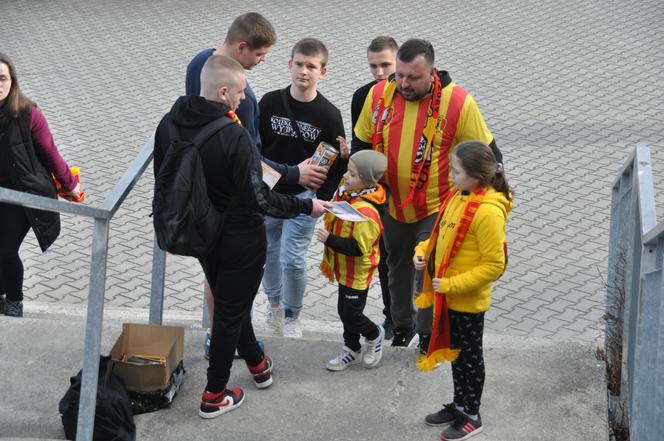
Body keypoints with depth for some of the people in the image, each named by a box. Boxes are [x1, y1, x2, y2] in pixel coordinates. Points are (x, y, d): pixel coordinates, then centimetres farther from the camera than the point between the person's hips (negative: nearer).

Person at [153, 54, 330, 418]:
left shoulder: (169, 124, -9)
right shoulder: (233, 137, -30)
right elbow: (259, 200, -27)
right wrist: (307, 206, -13)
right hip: (239, 240, -7)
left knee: (228, 302, 26)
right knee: (230, 311, 10)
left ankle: (256, 363, 45)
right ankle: (214, 395, 21)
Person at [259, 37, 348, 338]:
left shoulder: (328, 114, -12)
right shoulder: (270, 102, -6)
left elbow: (335, 162, -4)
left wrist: (323, 198, -12)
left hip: (303, 196, -3)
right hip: (267, 192, 3)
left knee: (292, 258, -6)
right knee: (269, 251, 15)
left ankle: (292, 315, 17)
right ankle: (274, 301, 40)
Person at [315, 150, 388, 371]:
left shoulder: (365, 212, -31)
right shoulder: (344, 194, -2)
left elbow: (358, 248, -31)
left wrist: (329, 239, -31)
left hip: (357, 273, -9)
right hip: (344, 269, 9)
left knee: (352, 315, 4)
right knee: (344, 310, 20)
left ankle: (375, 335, 32)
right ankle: (352, 349, 36)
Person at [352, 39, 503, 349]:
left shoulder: (458, 103, -20)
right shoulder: (379, 95, -10)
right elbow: (361, 144, 7)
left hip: (437, 207, -4)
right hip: (393, 205, 4)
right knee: (398, 268, 20)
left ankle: (428, 337, 21)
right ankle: (402, 328, 41)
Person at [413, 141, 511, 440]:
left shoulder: (488, 211, -27)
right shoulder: (459, 196, -1)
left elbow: (494, 266, -24)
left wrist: (451, 284, -23)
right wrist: (423, 251, -1)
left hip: (468, 301, -8)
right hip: (447, 295, 8)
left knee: (469, 356, 10)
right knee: (455, 352, 22)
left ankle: (471, 417, 26)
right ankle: (459, 405, 39)